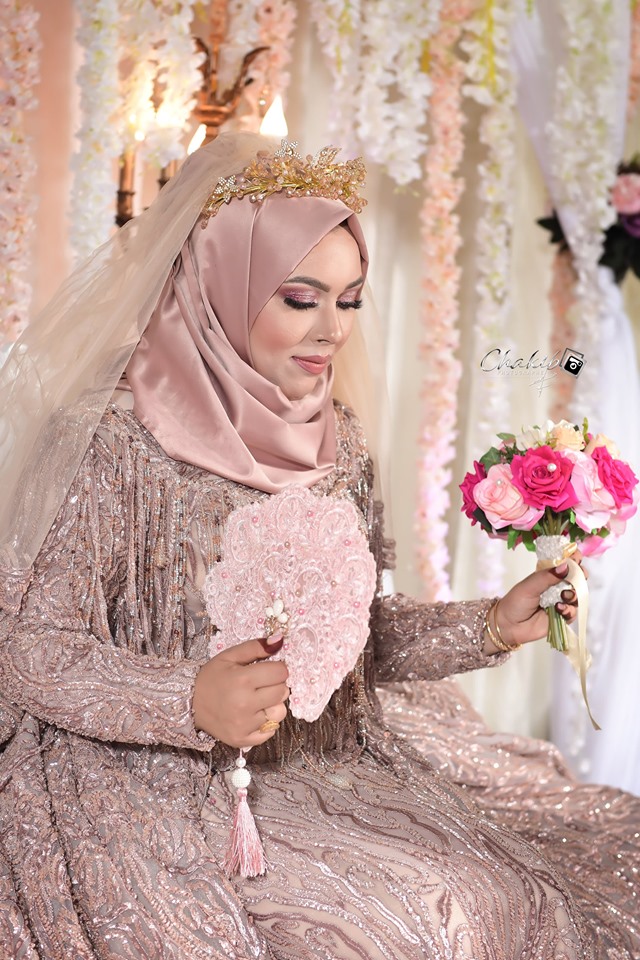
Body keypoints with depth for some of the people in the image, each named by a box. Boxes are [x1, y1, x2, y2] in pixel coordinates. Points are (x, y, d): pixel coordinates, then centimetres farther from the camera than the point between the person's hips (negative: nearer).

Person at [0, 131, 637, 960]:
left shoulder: (336, 440, 7)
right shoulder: (119, 440, -14)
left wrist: (491, 627, 1)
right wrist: (191, 701, -29)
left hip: (327, 762, 6)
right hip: (152, 786, -6)